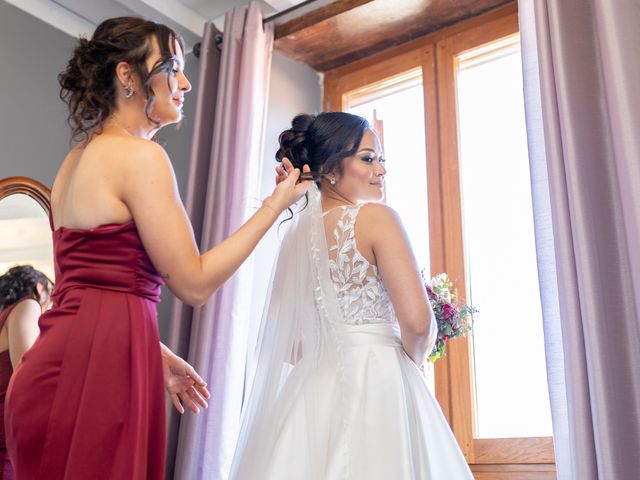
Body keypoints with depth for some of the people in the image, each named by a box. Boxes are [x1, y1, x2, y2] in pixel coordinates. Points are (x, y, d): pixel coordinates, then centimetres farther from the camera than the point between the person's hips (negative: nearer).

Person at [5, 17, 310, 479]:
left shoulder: (80, 157, 15)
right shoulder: (140, 155, -12)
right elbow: (194, 282, -12)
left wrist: (158, 356, 21)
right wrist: (274, 207, -5)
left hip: (62, 362, 9)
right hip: (96, 370, -9)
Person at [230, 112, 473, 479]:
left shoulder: (296, 232, 8)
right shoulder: (377, 217, -11)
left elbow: (289, 344, 10)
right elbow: (418, 320, -17)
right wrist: (410, 362, 2)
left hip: (312, 388, 7)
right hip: (376, 386, -6)